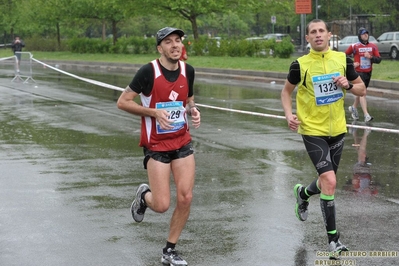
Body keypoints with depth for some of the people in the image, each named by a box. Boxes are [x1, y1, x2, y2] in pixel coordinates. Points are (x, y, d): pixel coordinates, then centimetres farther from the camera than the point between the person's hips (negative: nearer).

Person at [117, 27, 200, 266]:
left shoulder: (188, 70, 1)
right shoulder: (149, 71, -15)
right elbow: (123, 102, -11)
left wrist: (193, 110, -4)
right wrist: (155, 112, -21)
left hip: (183, 143, 5)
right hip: (156, 145, -4)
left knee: (185, 198, -3)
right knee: (162, 205, -7)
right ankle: (144, 195, 30)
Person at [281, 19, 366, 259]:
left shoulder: (342, 59, -2)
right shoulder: (300, 65, -9)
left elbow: (362, 89, 7)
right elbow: (287, 90, 6)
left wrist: (348, 85, -14)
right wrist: (289, 114, -11)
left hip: (337, 130, 4)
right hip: (313, 131, -4)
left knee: (327, 181, 16)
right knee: (329, 181, -16)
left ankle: (303, 193, 51)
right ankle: (333, 238, -5)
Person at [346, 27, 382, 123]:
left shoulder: (373, 46, 3)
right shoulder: (354, 46, -7)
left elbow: (378, 59, -1)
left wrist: (370, 57, -18)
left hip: (368, 73, 5)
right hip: (358, 72, -5)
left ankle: (353, 108, 42)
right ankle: (366, 115, -23)